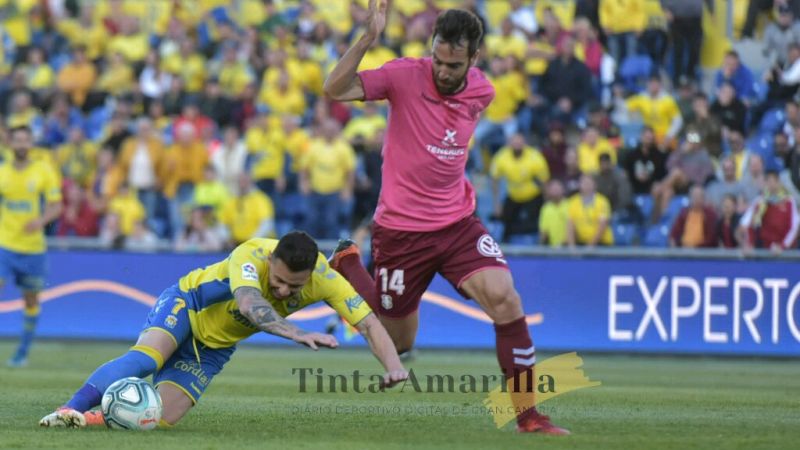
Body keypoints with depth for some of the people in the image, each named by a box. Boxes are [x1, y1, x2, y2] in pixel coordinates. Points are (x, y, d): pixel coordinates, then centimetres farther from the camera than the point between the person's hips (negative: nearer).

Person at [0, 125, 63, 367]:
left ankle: (22, 353, 20)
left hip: (33, 246, 0)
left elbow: (56, 206, -1)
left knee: (31, 300, 6)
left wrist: (41, 220, -19)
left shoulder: (44, 170, -1)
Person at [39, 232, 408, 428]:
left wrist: (393, 365, -38)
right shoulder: (251, 256, -35)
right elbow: (249, 304, -54)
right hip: (185, 305, -4)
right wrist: (298, 335, -68)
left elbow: (369, 323, -20)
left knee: (161, 418, -14)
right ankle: (69, 410, -38)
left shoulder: (324, 280, -21)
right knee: (147, 357, -38)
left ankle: (87, 417, 3)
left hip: (212, 348, 5)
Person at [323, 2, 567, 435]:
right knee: (398, 343, 9)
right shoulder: (405, 75, -16)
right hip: (401, 230, -3)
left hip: (458, 223, 3)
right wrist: (367, 39, -38)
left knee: (504, 297, -20)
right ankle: (347, 263, 35)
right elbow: (335, 90, -27)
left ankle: (528, 415, -11)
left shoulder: (482, 91, -1)